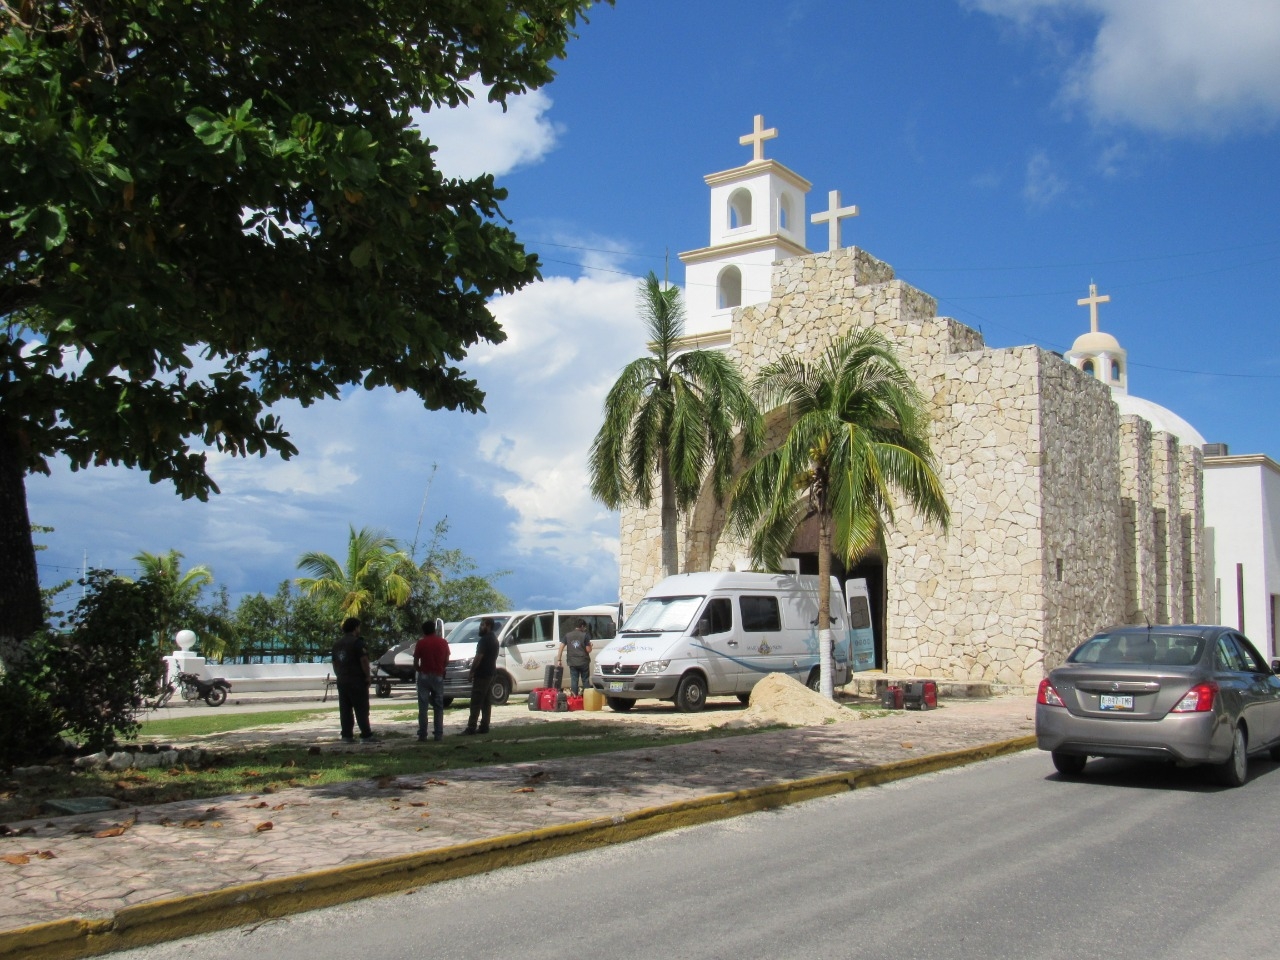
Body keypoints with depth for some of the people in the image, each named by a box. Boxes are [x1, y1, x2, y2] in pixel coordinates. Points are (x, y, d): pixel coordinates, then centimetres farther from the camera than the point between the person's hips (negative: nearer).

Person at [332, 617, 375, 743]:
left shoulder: (337, 644, 14)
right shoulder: (357, 642, -10)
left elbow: (335, 662, 19)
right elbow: (364, 661, -16)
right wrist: (367, 677, -8)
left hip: (341, 681, 7)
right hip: (357, 680, -7)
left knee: (345, 709, 7)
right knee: (361, 709, -4)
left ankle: (347, 735, 6)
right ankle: (366, 735, -4)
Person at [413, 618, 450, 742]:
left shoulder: (421, 643, -4)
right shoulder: (443, 642, 3)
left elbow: (415, 663, -3)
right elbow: (446, 662, 6)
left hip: (424, 676, -2)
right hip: (438, 676, 2)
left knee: (423, 707, 2)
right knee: (438, 707, 6)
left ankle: (422, 734, 0)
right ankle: (439, 734, 2)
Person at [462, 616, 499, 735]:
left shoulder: (484, 640, -15)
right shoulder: (494, 639, 16)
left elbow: (478, 658, -20)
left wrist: (472, 671, -13)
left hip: (481, 675, -10)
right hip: (490, 673, 10)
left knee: (476, 703, -10)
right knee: (486, 702, 10)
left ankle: (471, 728, -12)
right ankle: (484, 727, 11)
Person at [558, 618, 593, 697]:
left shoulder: (567, 635, 4)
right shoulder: (585, 635, -7)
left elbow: (561, 647, -1)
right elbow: (588, 650, -7)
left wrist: (559, 659, 3)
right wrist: (590, 645, 15)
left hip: (572, 663, 2)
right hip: (583, 662, -2)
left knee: (574, 680, 7)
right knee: (585, 680, 9)